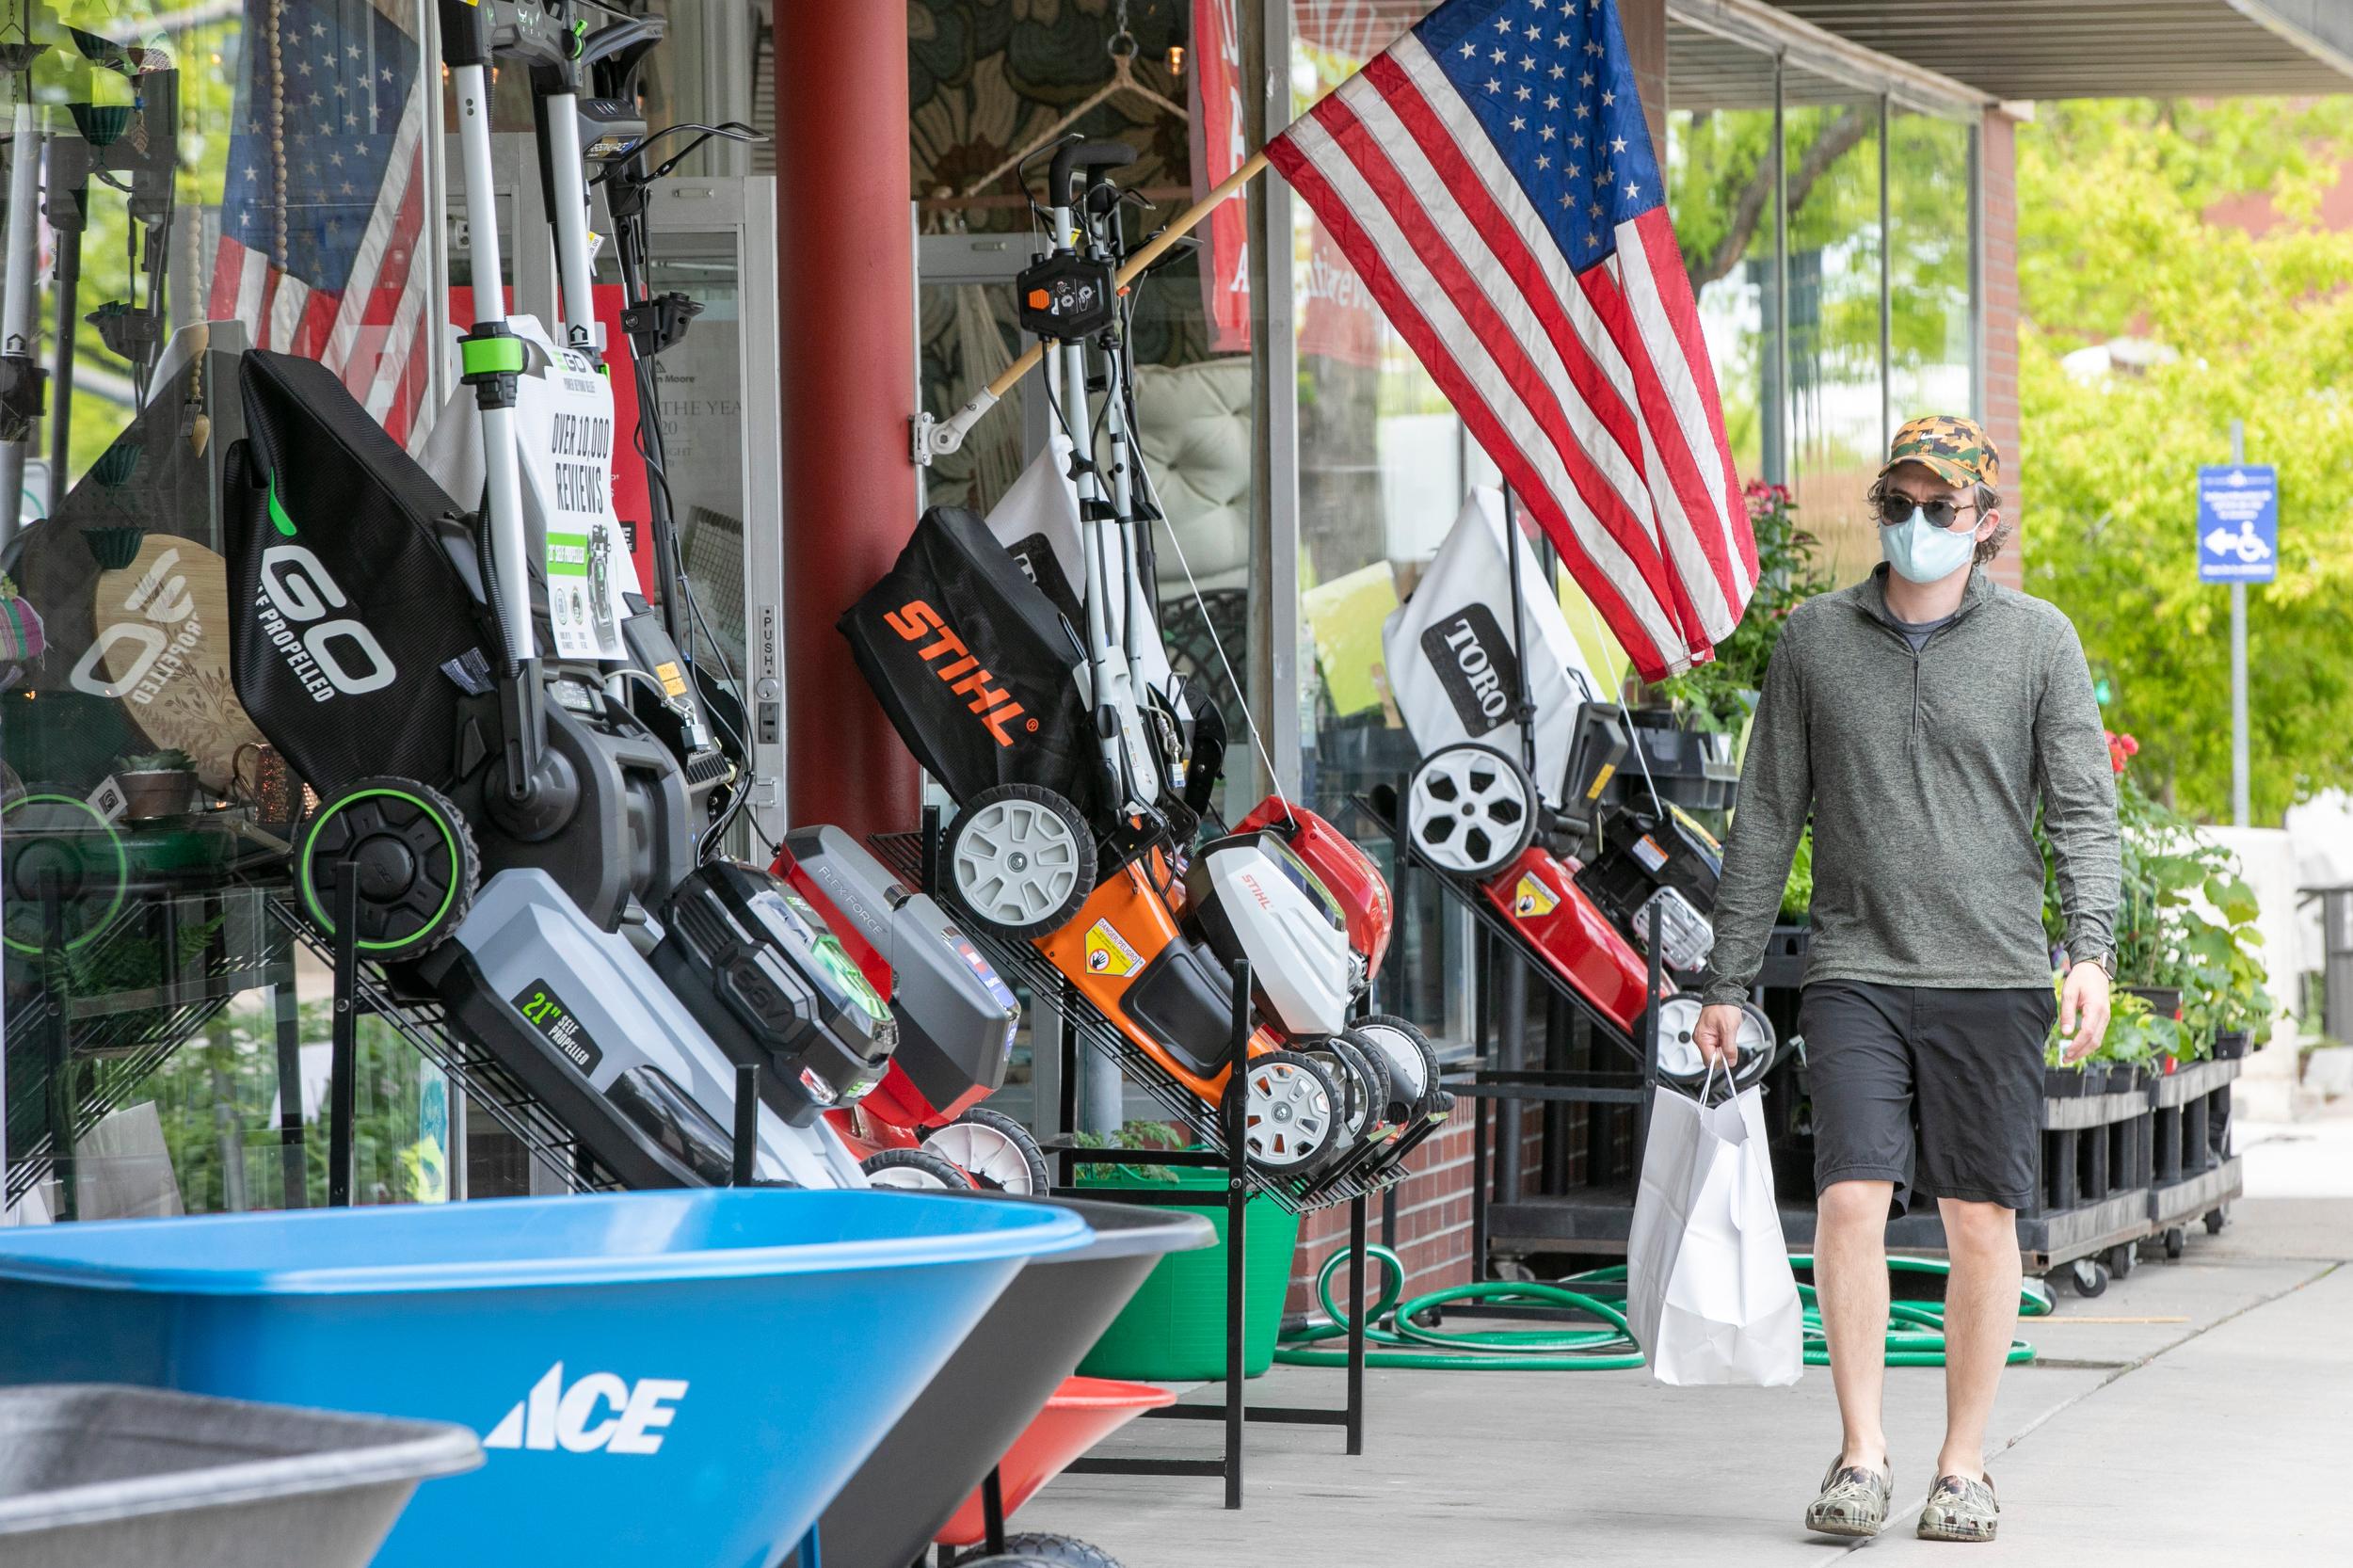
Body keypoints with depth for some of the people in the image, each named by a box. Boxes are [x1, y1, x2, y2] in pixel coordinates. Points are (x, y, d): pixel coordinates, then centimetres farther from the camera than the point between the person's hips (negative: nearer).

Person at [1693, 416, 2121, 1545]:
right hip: (1854, 973, 1)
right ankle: (1860, 1456, -3)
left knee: (1982, 1222, 2)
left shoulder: (2037, 640, 5)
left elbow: (2083, 811, 2)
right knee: (1849, 1200, -12)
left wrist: (2090, 948, -13)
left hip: (1992, 977, 0)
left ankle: (1963, 1467, 12)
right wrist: (1728, 978, 10)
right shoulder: (1815, 638, 9)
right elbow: (1767, 818, 12)